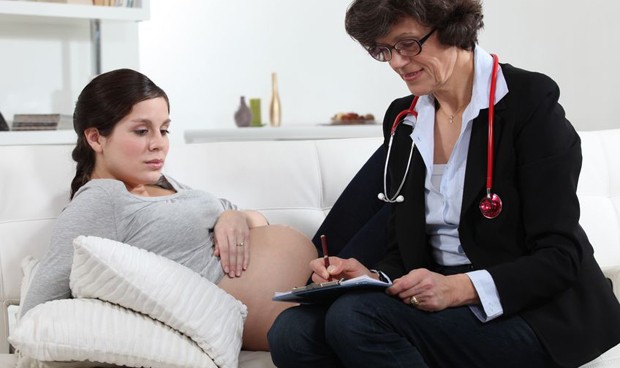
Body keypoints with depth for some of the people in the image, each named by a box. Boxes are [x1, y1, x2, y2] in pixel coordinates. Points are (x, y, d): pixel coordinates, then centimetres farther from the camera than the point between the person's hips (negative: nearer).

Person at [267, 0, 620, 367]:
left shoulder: (530, 100, -9)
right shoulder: (402, 118, 9)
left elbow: (560, 257, -13)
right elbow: (404, 250, 13)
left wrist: (461, 288, -26)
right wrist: (372, 277, -10)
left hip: (540, 316, -5)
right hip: (435, 302, 6)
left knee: (356, 316, -28)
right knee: (293, 330, -19)